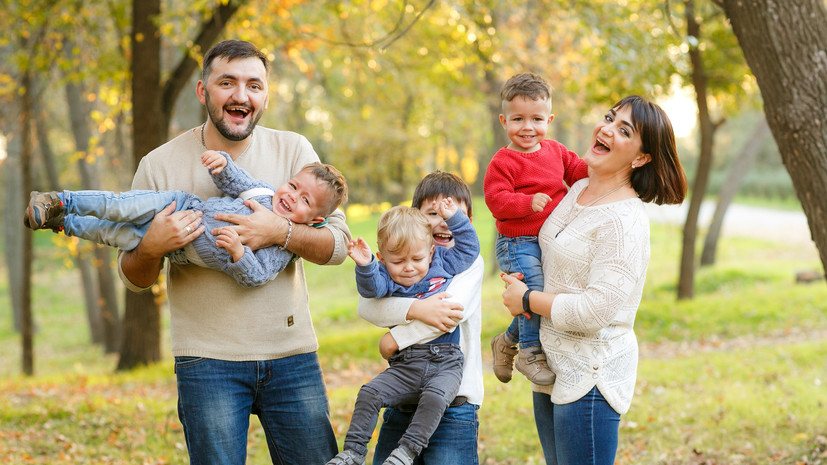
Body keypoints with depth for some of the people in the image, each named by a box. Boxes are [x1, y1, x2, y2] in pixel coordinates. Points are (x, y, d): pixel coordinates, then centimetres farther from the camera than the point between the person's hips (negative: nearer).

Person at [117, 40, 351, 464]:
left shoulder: (293, 151, 3)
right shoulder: (160, 165, -1)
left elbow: (338, 244, -2)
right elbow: (133, 278, 4)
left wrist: (280, 233, -21)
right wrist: (151, 248, -18)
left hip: (292, 354, 2)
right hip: (208, 361, -2)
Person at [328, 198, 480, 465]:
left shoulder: (443, 266, 12)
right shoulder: (387, 279, 6)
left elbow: (469, 247, 19)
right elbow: (371, 288, -14)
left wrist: (453, 218, 9)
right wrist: (365, 265, -34)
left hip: (444, 363, -1)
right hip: (404, 366, 1)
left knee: (435, 397, -31)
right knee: (370, 393, -16)